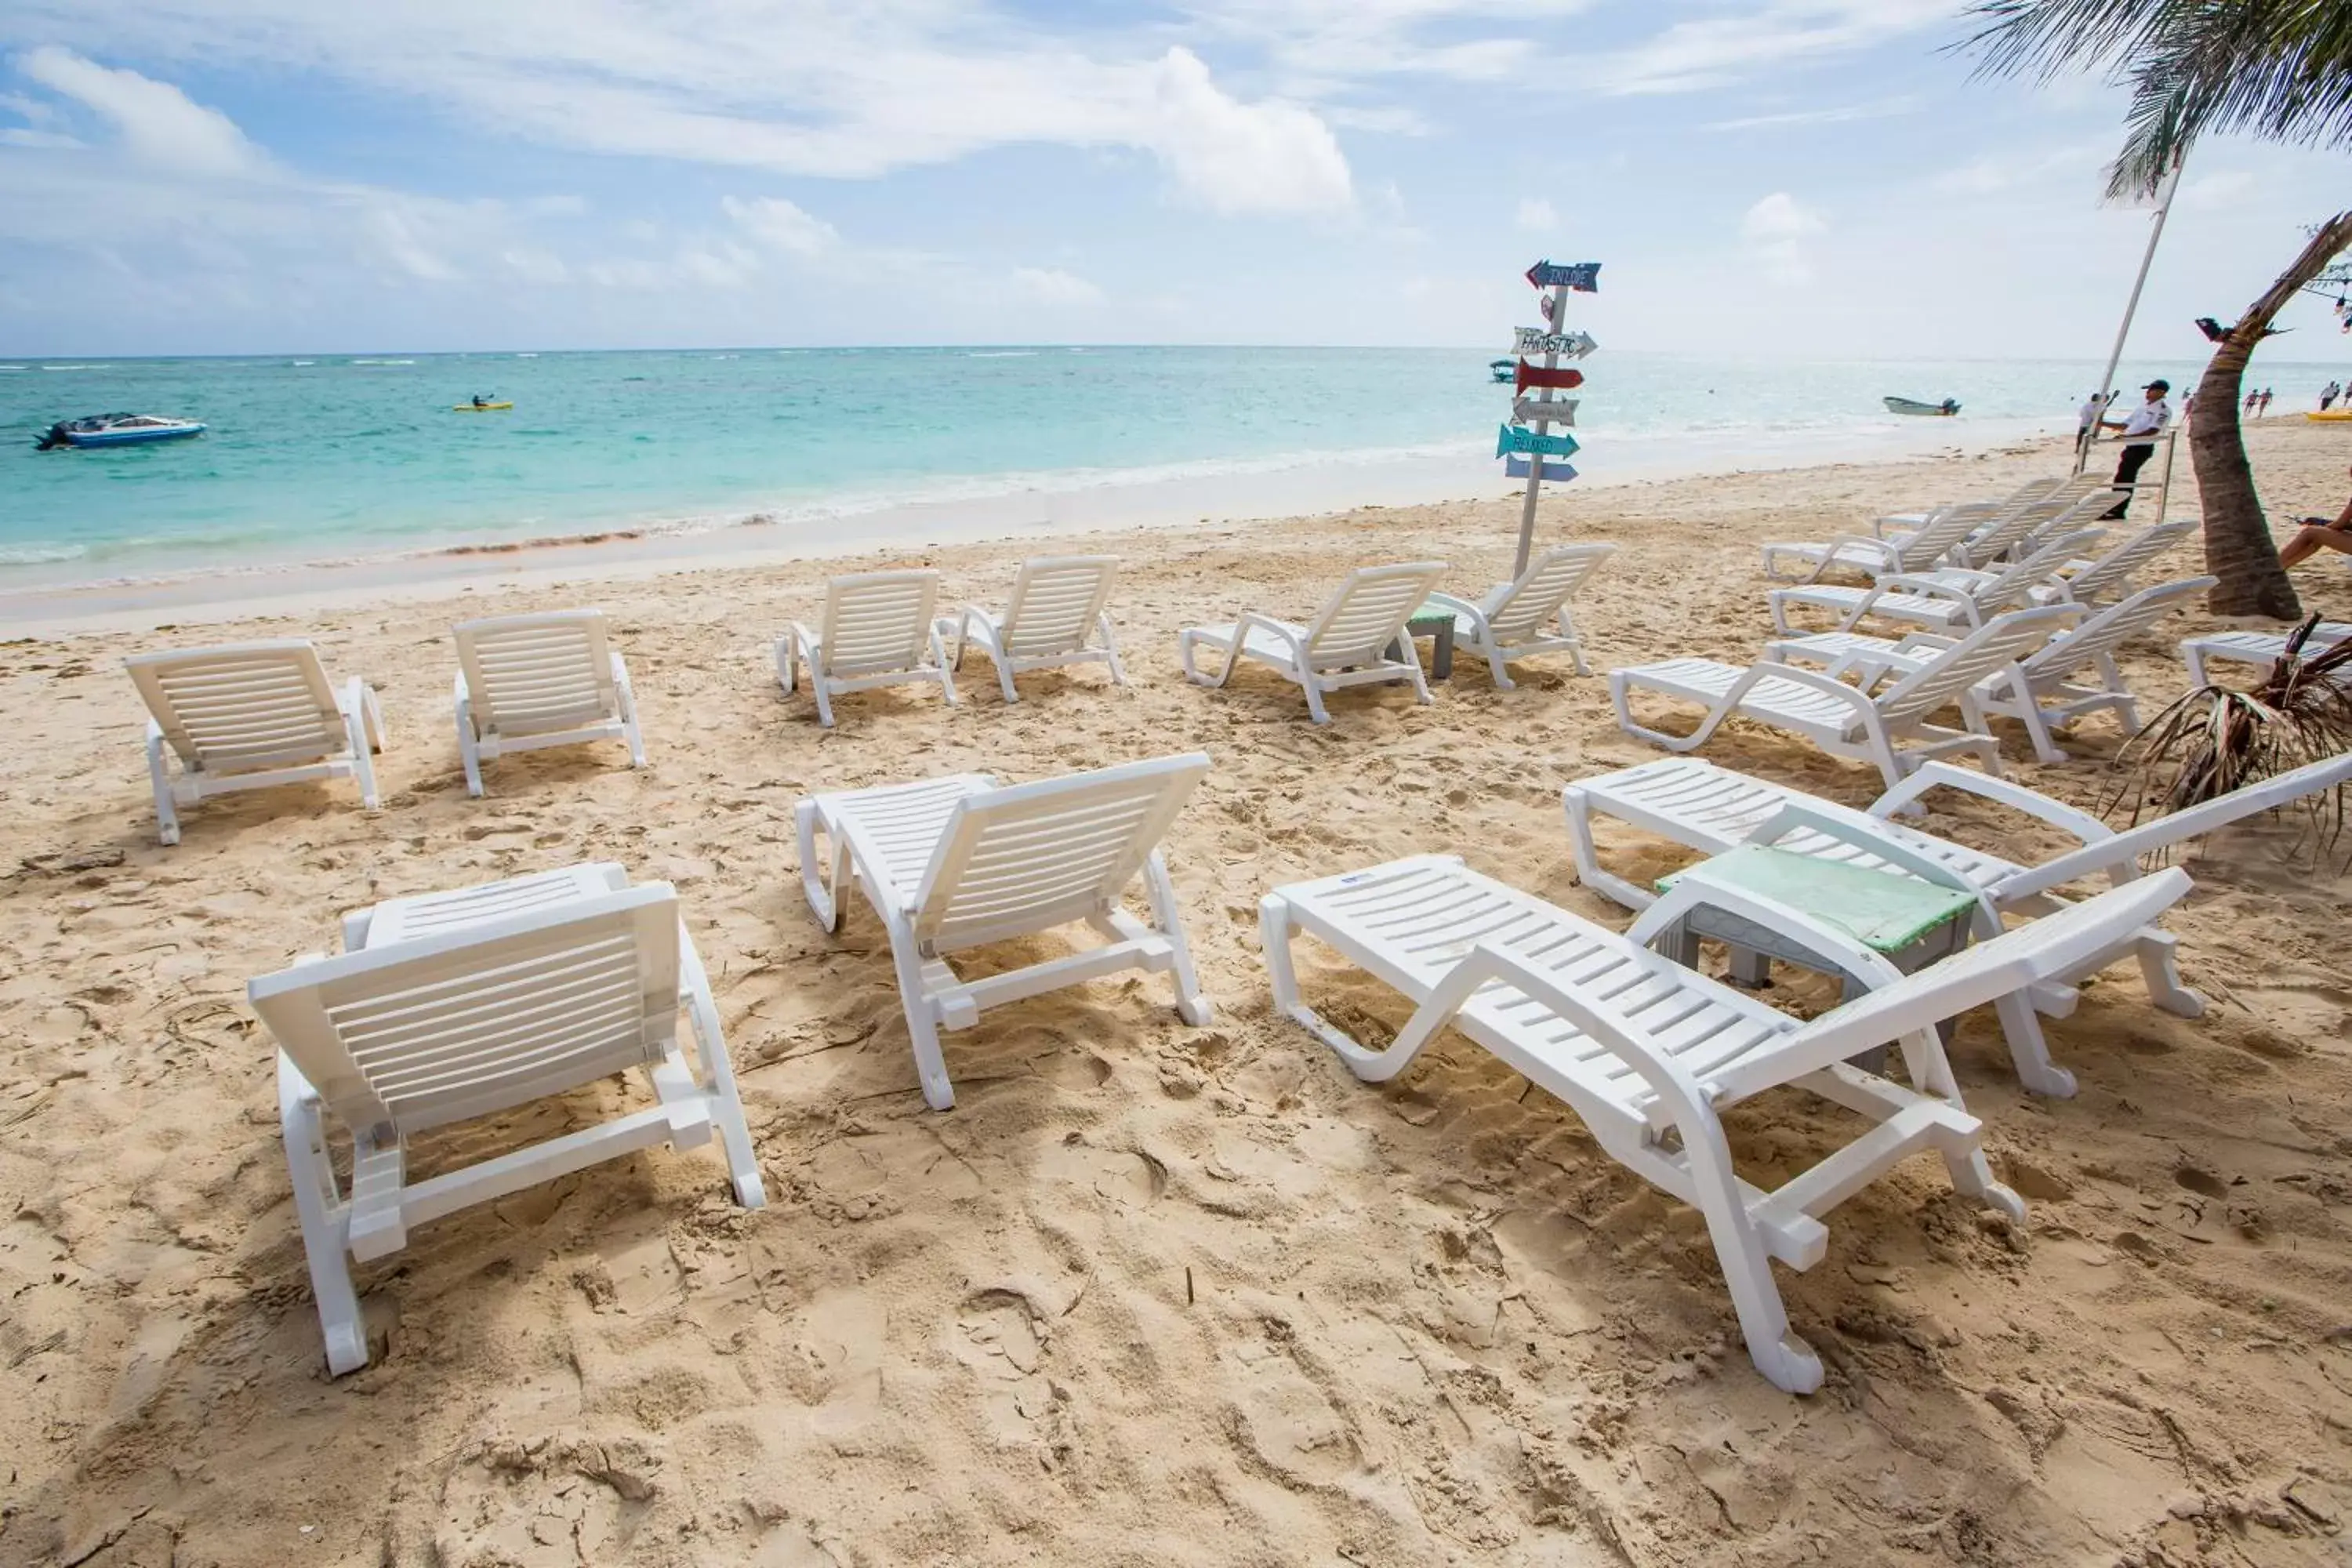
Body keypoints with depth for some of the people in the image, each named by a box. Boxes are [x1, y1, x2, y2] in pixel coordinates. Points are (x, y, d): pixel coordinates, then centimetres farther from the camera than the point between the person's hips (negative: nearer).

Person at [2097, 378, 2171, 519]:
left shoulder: (2163, 409, -7)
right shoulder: (2143, 407, 19)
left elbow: (2153, 431, -19)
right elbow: (2124, 424, 21)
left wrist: (2127, 436, -28)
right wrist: (2102, 423, 11)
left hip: (2142, 448, -8)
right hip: (2131, 446, 8)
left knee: (2124, 479, -12)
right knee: (2123, 478, 8)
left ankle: (2116, 512, -9)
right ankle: (2115, 511, 11)